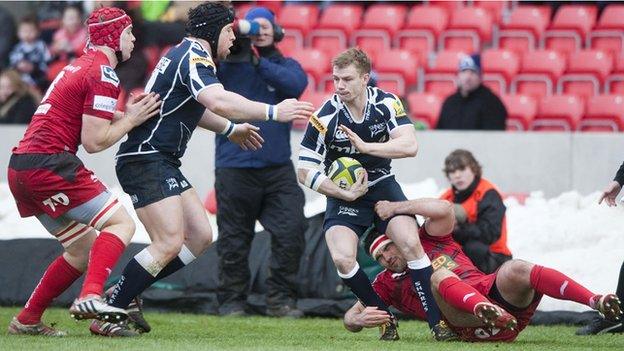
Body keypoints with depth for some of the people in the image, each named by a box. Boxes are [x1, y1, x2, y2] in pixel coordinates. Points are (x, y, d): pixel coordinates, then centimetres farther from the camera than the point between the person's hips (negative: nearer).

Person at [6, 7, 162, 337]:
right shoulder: (103, 74, -9)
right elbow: (94, 142, -12)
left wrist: (123, 115, 11)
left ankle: (26, 320, 16)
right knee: (121, 223, -8)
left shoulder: (79, 66, 22)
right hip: (49, 165, -10)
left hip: (20, 169, 10)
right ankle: (90, 297, -27)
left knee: (85, 249, 16)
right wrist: (131, 119, 0)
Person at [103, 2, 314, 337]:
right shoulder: (193, 56, -13)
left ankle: (124, 292, 11)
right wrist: (273, 112, -28)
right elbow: (218, 101, -32)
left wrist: (230, 130, 41)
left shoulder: (188, 55, 20)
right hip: (146, 161, -11)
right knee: (169, 243, -17)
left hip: (163, 163, 11)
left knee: (200, 236, 6)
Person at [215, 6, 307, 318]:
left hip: (278, 167, 2)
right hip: (235, 168, -2)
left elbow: (297, 84, -11)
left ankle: (280, 299, 3)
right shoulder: (226, 63, 6)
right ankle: (231, 301, 15)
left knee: (290, 232, -6)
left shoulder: (284, 65, 10)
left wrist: (259, 62, -18)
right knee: (234, 239, 4)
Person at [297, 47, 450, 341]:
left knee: (411, 244, -20)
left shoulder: (386, 103, -12)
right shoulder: (325, 117, -17)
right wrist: (345, 194, -20)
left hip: (382, 184, 1)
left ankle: (438, 322, -14)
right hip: (344, 193, -1)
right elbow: (305, 172, -12)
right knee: (342, 259, -22)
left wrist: (365, 146, -31)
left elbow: (410, 145, -23)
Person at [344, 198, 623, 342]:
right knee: (439, 276, -27)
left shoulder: (427, 241, 23)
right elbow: (349, 318, 20)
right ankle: (487, 312, -62)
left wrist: (395, 207, 9)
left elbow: (443, 209, 3)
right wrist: (360, 319, -5)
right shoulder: (386, 284, 25)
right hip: (471, 329, -1)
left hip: (496, 294, 1)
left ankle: (597, 302, -45)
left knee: (514, 270, -30)